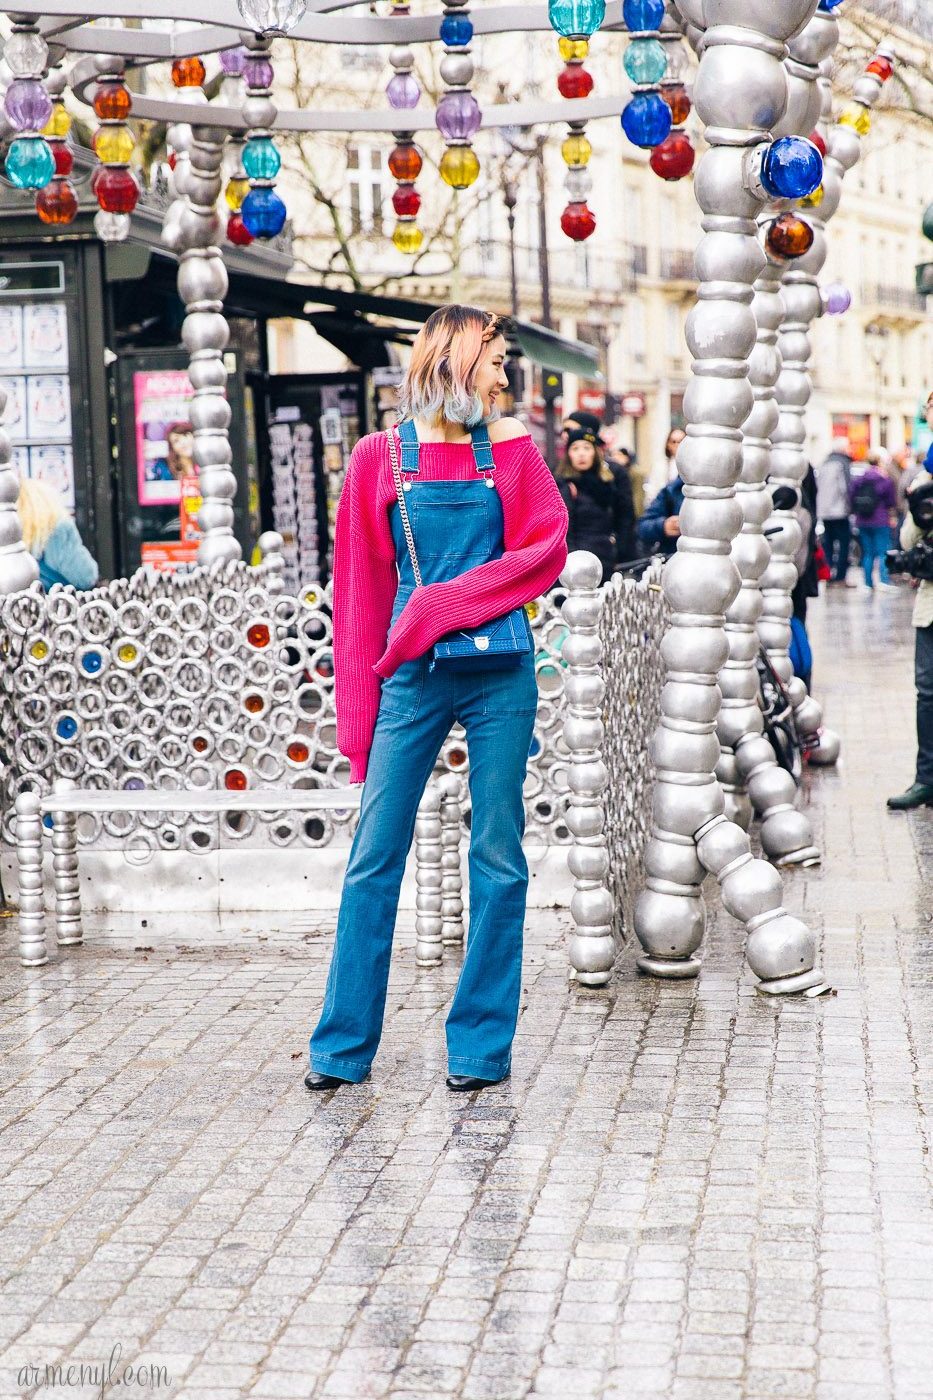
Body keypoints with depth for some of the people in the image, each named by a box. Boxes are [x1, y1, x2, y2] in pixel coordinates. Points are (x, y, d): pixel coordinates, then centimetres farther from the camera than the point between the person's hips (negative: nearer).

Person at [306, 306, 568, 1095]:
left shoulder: (509, 446, 7)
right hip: (411, 676, 0)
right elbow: (362, 587, 5)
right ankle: (344, 1045, 12)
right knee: (374, 858, 2)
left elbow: (546, 549, -2)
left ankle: (484, 1044, 15)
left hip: (499, 674, 1)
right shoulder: (380, 457, 4)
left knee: (498, 858, 5)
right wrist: (358, 715, 3)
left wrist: (447, 603, -12)